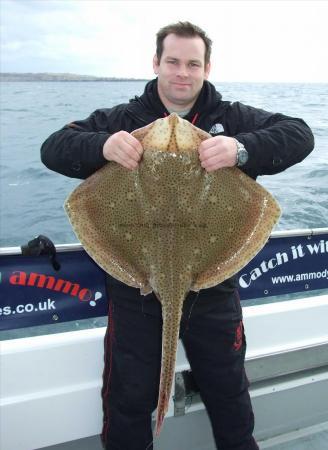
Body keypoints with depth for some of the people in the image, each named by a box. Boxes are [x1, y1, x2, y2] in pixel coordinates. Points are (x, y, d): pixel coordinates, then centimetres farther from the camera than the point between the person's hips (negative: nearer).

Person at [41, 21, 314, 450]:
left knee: (229, 393, 20)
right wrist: (102, 145, -27)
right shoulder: (122, 119, 2)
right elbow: (53, 148, -5)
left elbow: (300, 134, -8)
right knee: (128, 400, 13)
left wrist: (242, 149, -29)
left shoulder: (233, 119, 2)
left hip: (213, 285, 1)